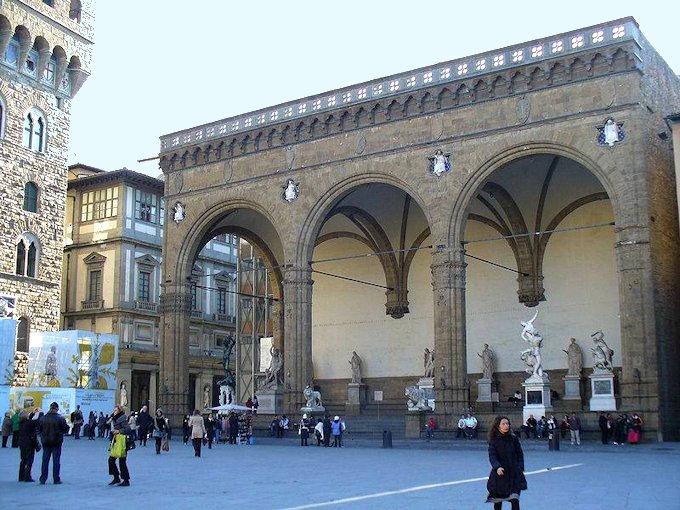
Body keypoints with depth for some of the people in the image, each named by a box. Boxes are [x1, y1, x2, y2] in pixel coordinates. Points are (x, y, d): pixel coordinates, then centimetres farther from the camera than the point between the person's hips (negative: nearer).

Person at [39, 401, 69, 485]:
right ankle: (56, 479, 6)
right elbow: (66, 429, -7)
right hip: (56, 442, -3)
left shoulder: (43, 418, -2)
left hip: (46, 442, 3)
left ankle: (43, 479, 11)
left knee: (45, 460, 10)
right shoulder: (60, 418, -12)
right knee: (56, 461, 4)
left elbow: (40, 430, 4)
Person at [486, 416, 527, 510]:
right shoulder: (493, 440, -4)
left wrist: (520, 467, -3)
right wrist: (497, 467, -29)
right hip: (500, 473, 0)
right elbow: (492, 456, -12)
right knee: (498, 501, 12)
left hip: (514, 474, 0)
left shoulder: (513, 438, 1)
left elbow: (520, 453, 8)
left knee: (514, 500, -11)